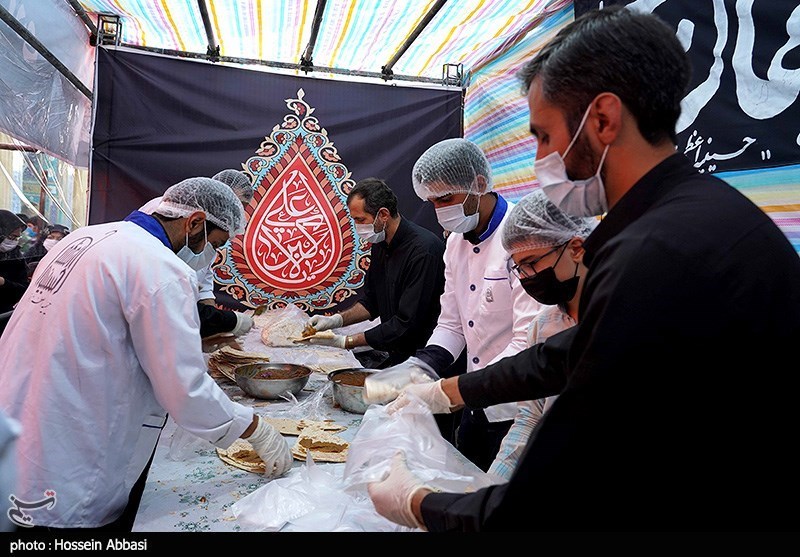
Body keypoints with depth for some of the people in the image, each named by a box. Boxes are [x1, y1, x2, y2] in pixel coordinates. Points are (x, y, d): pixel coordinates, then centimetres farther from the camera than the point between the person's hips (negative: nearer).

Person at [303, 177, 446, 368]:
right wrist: (337, 320, 2)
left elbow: (406, 324, -22)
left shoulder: (423, 250, -21)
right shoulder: (381, 244, 7)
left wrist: (346, 342, -19)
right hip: (397, 353, 8)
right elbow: (371, 302, 18)